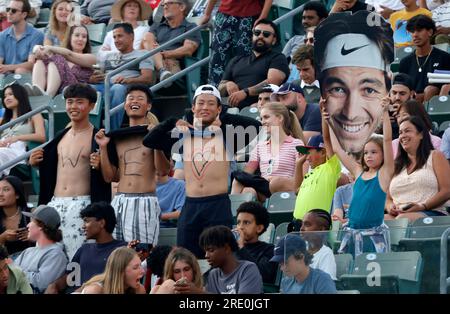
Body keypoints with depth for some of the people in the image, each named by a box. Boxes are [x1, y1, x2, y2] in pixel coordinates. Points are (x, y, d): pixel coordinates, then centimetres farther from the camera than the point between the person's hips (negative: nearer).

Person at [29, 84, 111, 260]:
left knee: (77, 257, -12)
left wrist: (100, 166, -24)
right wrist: (35, 163, 11)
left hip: (82, 205, -6)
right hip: (55, 204, 6)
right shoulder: (60, 137, 17)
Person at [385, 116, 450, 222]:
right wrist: (390, 207, -2)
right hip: (398, 215, 4)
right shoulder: (397, 165, 27)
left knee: (403, 219, -41)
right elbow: (388, 198, 24)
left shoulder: (435, 156, 13)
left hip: (432, 213, -4)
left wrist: (423, 207, -13)